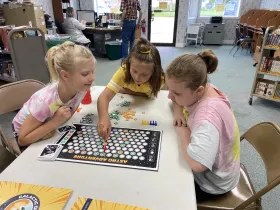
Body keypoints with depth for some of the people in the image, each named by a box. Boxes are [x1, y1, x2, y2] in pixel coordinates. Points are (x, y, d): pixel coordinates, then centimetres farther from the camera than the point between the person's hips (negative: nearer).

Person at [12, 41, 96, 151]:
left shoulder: (80, 88, -25)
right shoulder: (45, 101, -40)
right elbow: (22, 140, -29)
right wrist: (55, 122, -38)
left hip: (52, 130, 4)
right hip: (29, 138, -4)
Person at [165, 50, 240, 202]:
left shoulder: (208, 115, -39)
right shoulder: (201, 90, -13)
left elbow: (196, 164, -51)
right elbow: (177, 99, 8)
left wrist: (182, 132, -33)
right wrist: (178, 112, -14)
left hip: (211, 182, -7)